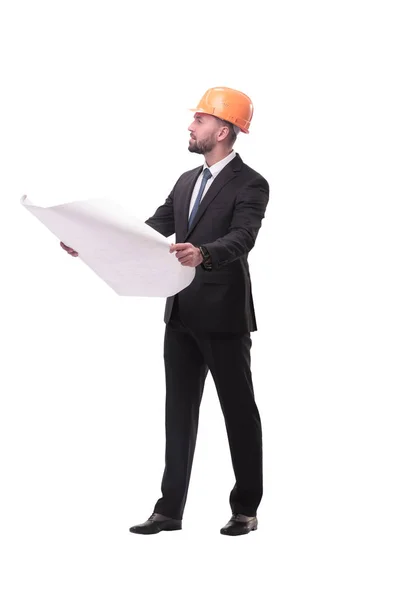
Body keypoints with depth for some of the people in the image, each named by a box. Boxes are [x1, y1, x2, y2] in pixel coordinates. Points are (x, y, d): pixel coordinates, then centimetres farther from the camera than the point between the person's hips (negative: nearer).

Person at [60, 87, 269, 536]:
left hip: (224, 316, -7)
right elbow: (154, 228, 11)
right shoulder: (187, 181, 14)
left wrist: (202, 253, -45)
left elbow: (241, 239, -25)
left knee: (238, 410, 4)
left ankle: (246, 509, 14)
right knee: (179, 410, 8)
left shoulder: (250, 185, -11)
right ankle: (169, 510, 12)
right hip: (182, 314, 8)